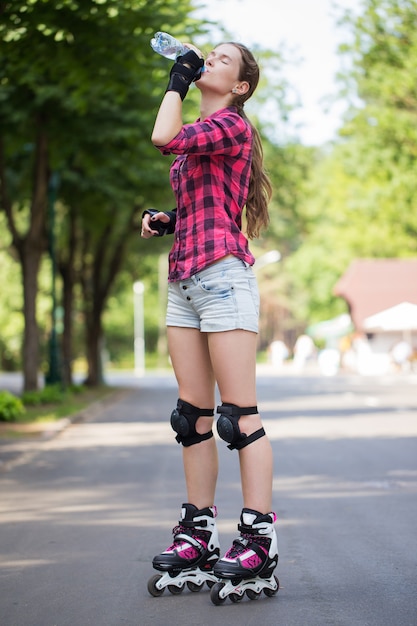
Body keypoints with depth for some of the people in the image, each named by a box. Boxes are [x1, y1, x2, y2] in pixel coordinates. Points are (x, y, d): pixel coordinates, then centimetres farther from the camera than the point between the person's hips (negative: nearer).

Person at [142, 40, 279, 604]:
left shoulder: (233, 125, -4)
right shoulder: (198, 135, 22)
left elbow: (165, 138, -20)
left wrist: (178, 81, -5)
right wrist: (166, 220, 12)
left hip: (223, 275, -9)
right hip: (183, 279, 9)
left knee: (239, 414, -10)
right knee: (193, 418, 7)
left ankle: (260, 543, -8)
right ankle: (199, 537, 12)